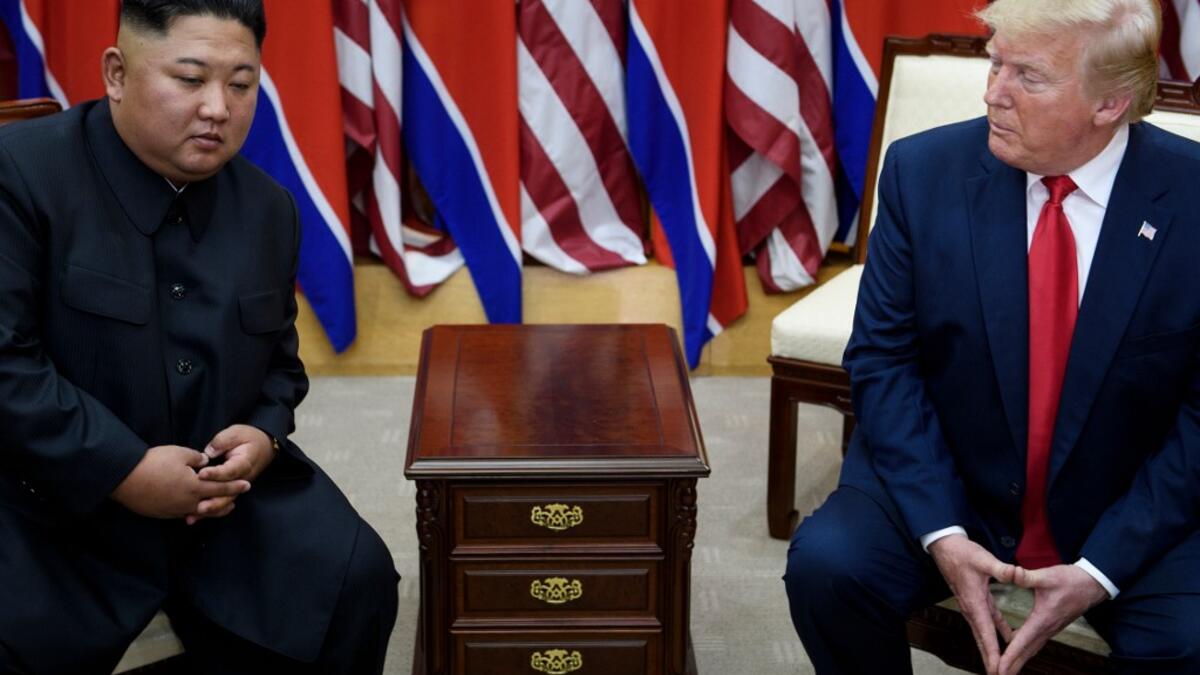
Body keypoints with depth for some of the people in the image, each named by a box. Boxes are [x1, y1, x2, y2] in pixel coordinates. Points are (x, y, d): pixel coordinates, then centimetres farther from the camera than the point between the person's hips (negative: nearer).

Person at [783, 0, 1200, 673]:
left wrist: (1101, 568, -17)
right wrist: (941, 532, -17)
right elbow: (884, 359, -6)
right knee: (826, 564, -23)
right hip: (942, 483, 2)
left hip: (1131, 515, -1)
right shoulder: (925, 170, -9)